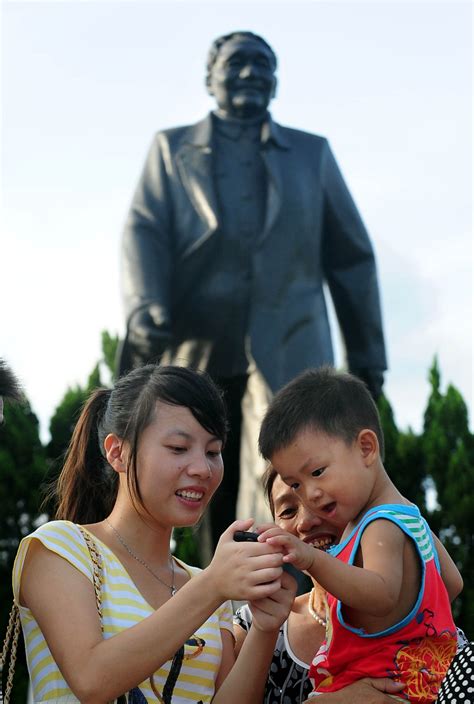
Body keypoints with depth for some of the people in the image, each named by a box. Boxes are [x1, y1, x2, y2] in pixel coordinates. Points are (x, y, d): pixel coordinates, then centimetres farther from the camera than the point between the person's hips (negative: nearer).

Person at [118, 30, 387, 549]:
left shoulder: (311, 153, 18)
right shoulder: (172, 149, 15)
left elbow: (350, 256, 18)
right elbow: (144, 231, 0)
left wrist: (367, 352, 14)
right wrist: (143, 307, -20)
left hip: (286, 350, 0)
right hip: (196, 348, 1)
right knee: (219, 496, 5)